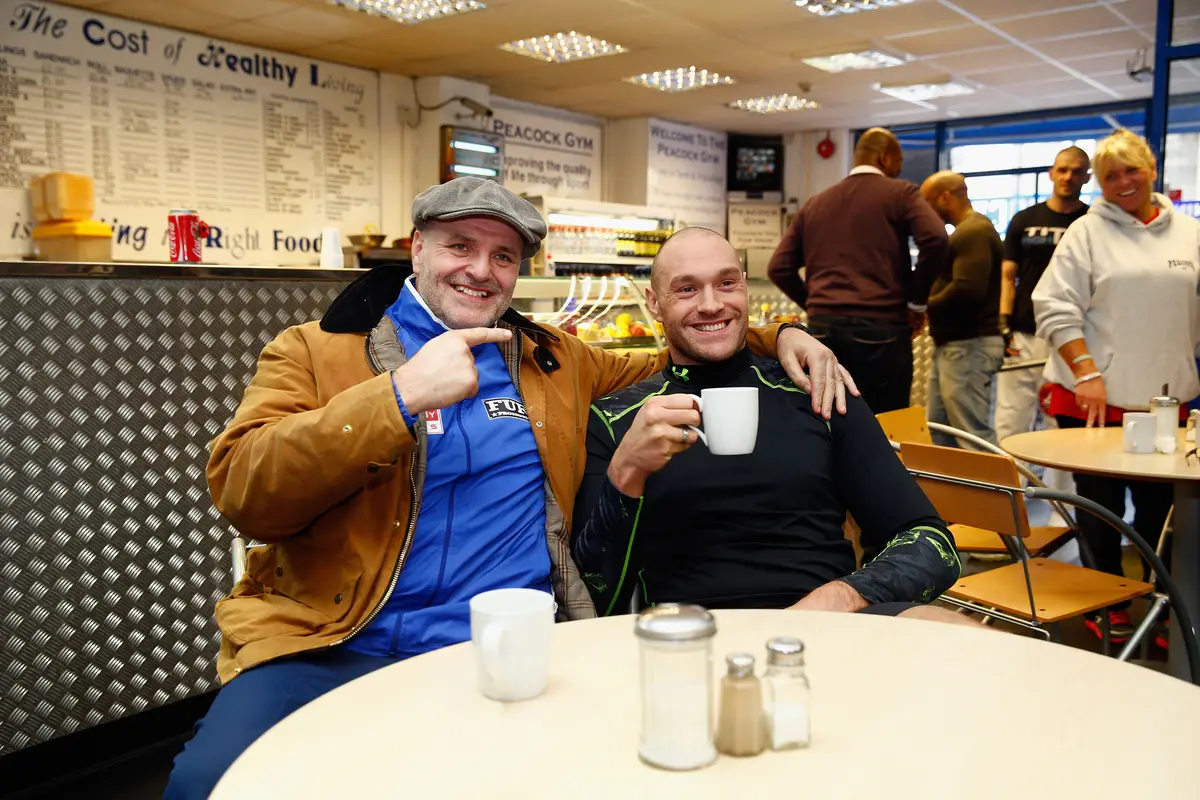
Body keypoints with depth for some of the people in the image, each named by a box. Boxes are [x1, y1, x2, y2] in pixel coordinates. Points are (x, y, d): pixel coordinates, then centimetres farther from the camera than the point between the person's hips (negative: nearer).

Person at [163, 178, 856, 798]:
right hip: (330, 646, -2)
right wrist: (401, 395, -17)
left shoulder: (553, 360, 17)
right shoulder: (316, 351, 7)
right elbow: (242, 491, -9)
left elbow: (676, 362, 31)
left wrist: (777, 337, 18)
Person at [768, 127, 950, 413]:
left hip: (822, 328, 5)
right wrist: (917, 301, -1)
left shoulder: (815, 204, 19)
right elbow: (935, 240, -12)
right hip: (879, 326, -4)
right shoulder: (899, 193, 5)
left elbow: (779, 268, 14)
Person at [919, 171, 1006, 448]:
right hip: (951, 345, 11)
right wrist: (930, 305, 1)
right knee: (937, 435, 13)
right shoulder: (967, 230, 19)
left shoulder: (974, 232, -14)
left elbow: (967, 290, -25)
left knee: (974, 436, -8)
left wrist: (926, 307, -11)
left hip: (969, 347, -11)